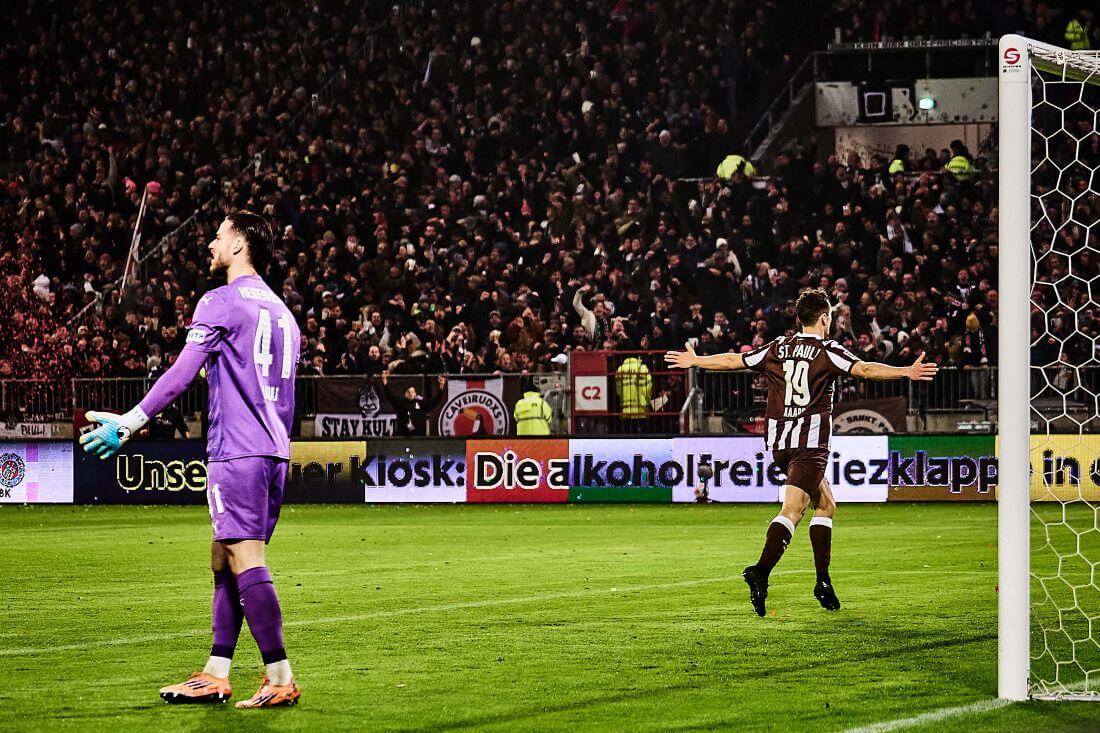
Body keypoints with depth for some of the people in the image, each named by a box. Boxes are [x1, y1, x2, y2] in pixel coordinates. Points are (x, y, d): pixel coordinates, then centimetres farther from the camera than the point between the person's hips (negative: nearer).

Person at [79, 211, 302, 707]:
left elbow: (181, 374, -11)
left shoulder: (221, 302, -5)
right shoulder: (281, 311, 19)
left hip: (237, 452, -9)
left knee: (246, 562, -12)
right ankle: (215, 676, 11)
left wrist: (130, 422, -8)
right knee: (224, 562, 12)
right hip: (273, 451, 9)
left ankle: (280, 680, -17)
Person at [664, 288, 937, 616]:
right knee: (792, 509, -14)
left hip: (779, 441, 7)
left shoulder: (777, 348, 11)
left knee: (826, 504, 18)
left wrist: (694, 361, 33)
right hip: (811, 441, -7)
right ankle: (761, 571, -33)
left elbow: (733, 360, 18)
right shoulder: (827, 351, -4)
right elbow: (863, 368, -18)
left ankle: (823, 581, 12)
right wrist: (906, 372, -25)